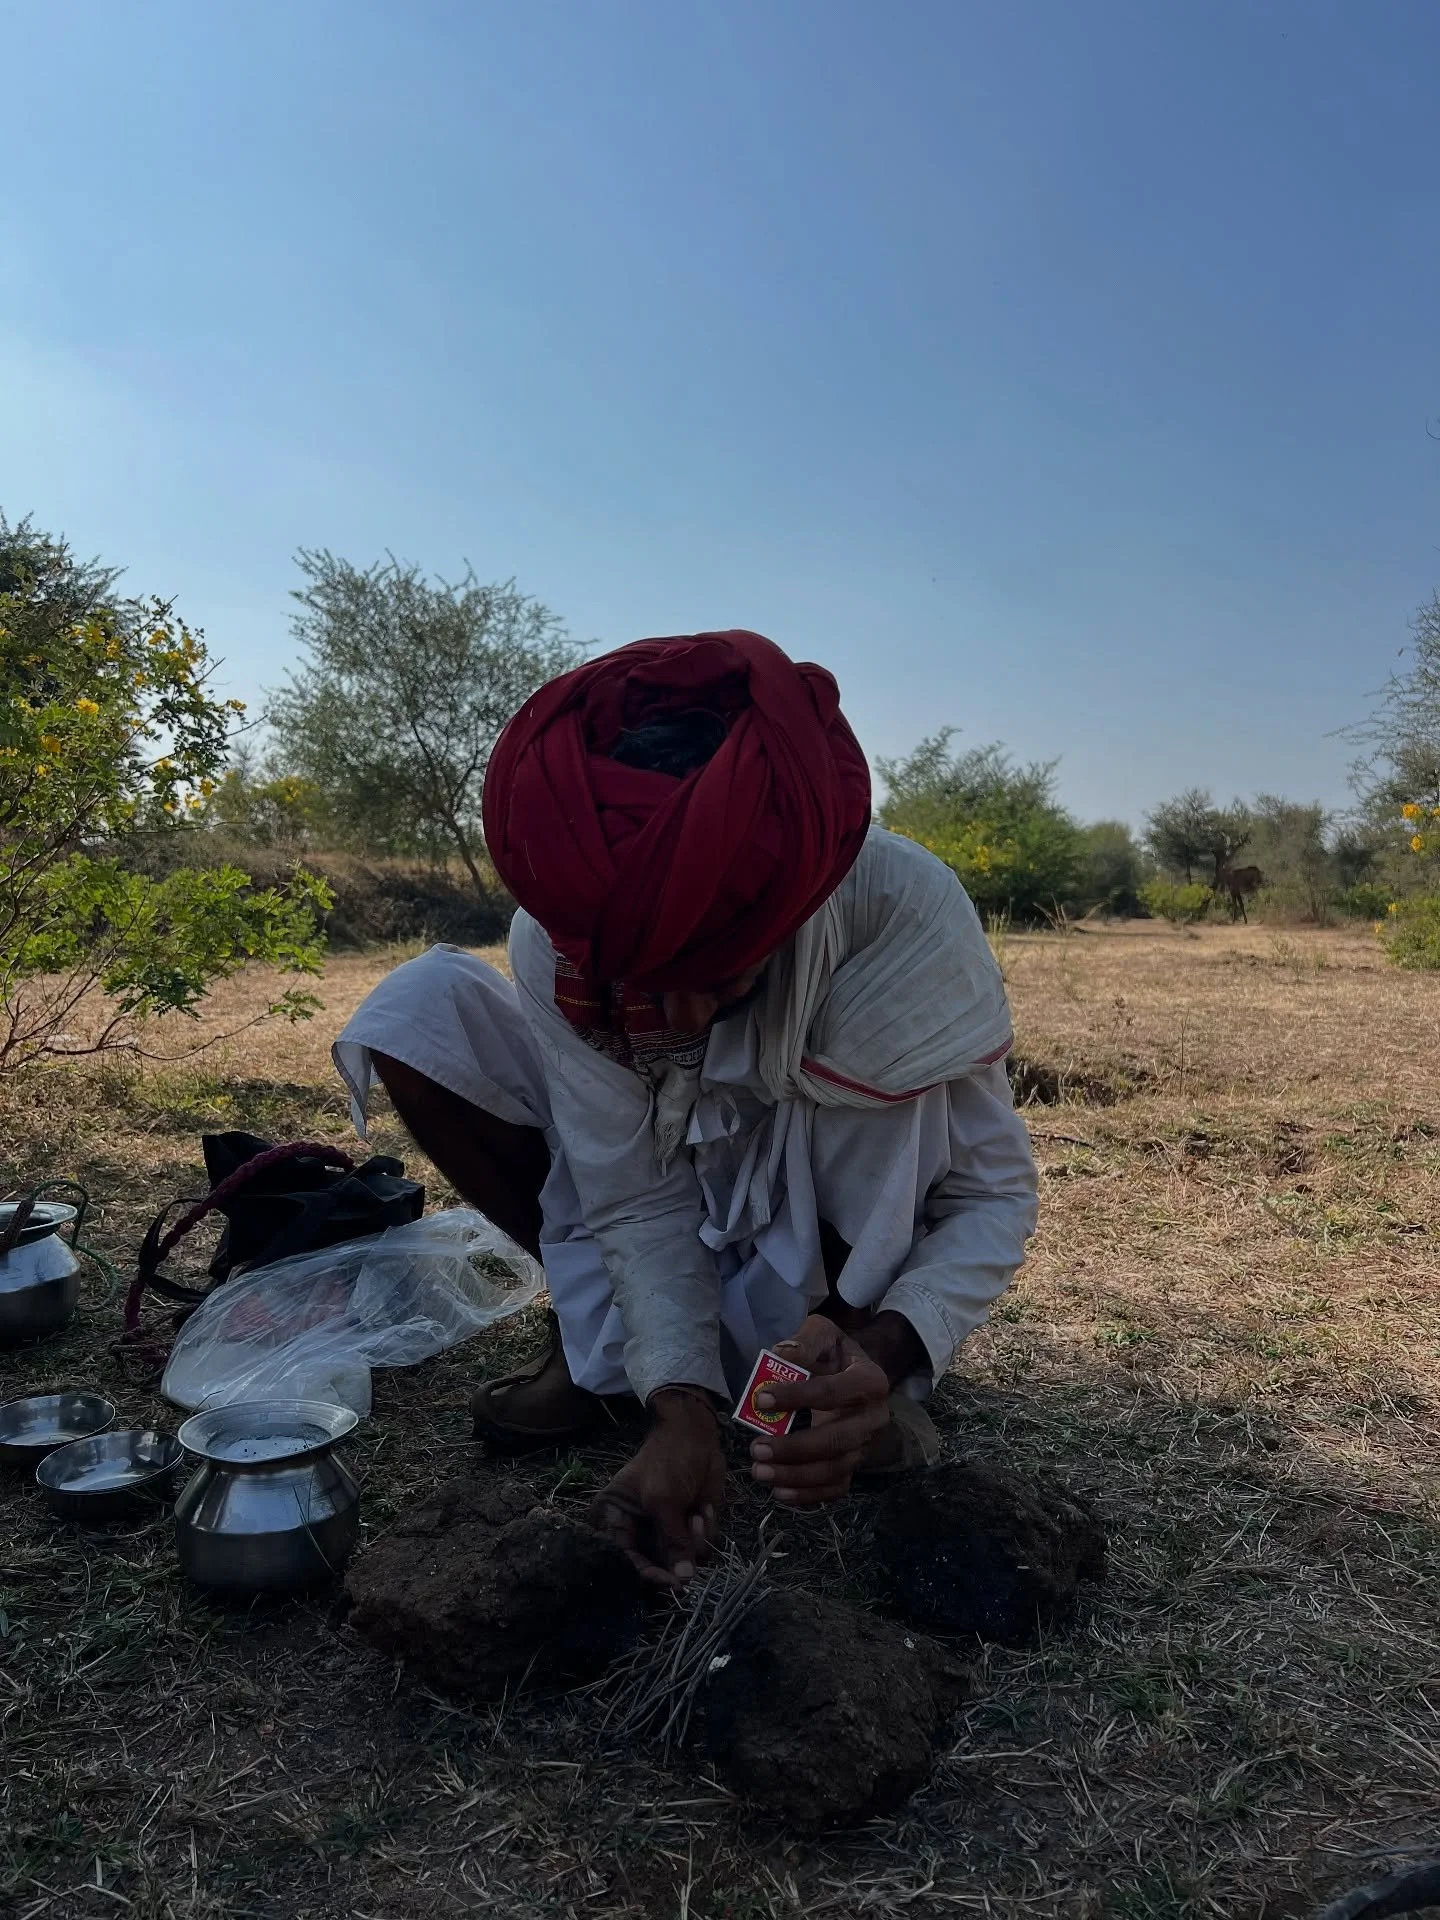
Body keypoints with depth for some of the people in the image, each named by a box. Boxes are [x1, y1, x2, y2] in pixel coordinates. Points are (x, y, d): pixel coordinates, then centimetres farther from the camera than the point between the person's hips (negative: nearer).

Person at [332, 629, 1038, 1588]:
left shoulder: (905, 911, -32)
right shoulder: (557, 940, -27)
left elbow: (995, 1192, -24)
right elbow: (641, 1205, -21)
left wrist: (884, 1351, -41)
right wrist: (681, 1405, -35)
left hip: (836, 1226, -2)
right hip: (672, 1216, 2)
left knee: (868, 1057, -36)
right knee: (422, 1008, -19)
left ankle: (847, 1342, -12)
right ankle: (597, 1326, -5)